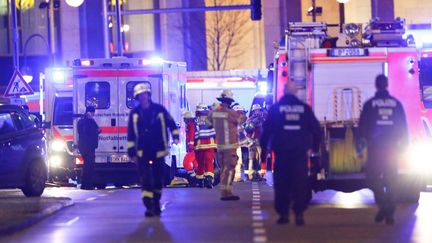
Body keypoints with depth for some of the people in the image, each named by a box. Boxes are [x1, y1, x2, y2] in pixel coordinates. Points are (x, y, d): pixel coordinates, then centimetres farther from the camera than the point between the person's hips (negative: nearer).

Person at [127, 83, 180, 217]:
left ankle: (156, 203, 24)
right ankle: (149, 206, -14)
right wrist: (132, 152, 3)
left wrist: (175, 136, -1)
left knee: (158, 178, 8)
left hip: (158, 151, 0)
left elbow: (171, 123, 12)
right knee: (145, 179, -11)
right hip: (142, 153, 0)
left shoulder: (159, 109, 0)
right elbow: (131, 134, 6)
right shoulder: (134, 113, 2)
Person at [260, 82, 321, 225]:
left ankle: (283, 213, 4)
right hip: (300, 150, 1)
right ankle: (299, 213, -9)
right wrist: (315, 146, 19)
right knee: (300, 181, 0)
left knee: (282, 183, 6)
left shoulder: (275, 108, 2)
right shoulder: (304, 108, 6)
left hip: (281, 151, -1)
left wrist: (263, 149, 7)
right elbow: (316, 128, 7)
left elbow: (267, 130, 1)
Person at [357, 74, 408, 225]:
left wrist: (360, 143, 3)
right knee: (390, 179, 6)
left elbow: (362, 126, -3)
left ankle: (383, 204, -16)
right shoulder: (396, 103, 5)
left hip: (375, 146, -2)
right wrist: (403, 144, 11)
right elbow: (403, 126, 6)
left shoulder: (370, 104, -1)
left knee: (372, 176, 5)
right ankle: (389, 213, 3)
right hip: (392, 147, 2)